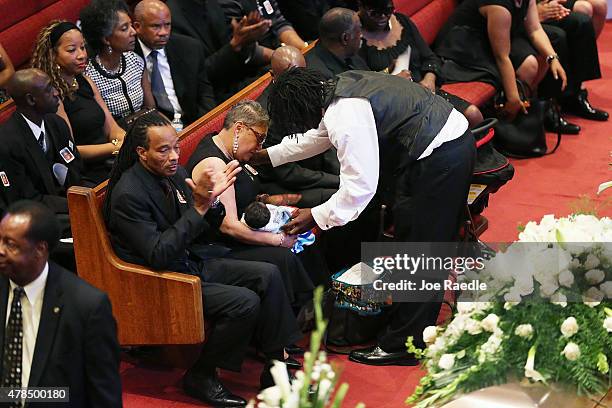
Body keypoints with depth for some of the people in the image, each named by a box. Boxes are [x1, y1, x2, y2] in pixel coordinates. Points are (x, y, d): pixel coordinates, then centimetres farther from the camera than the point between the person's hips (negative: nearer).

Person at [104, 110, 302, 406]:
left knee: (268, 275, -3)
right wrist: (198, 208, -28)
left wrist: (211, 200, -12)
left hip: (191, 261, 8)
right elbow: (158, 256, -27)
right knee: (245, 302, -22)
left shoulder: (173, 173, 2)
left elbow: (201, 234, 9)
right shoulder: (128, 195, -22)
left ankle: (274, 369, 5)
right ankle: (200, 377, -3)